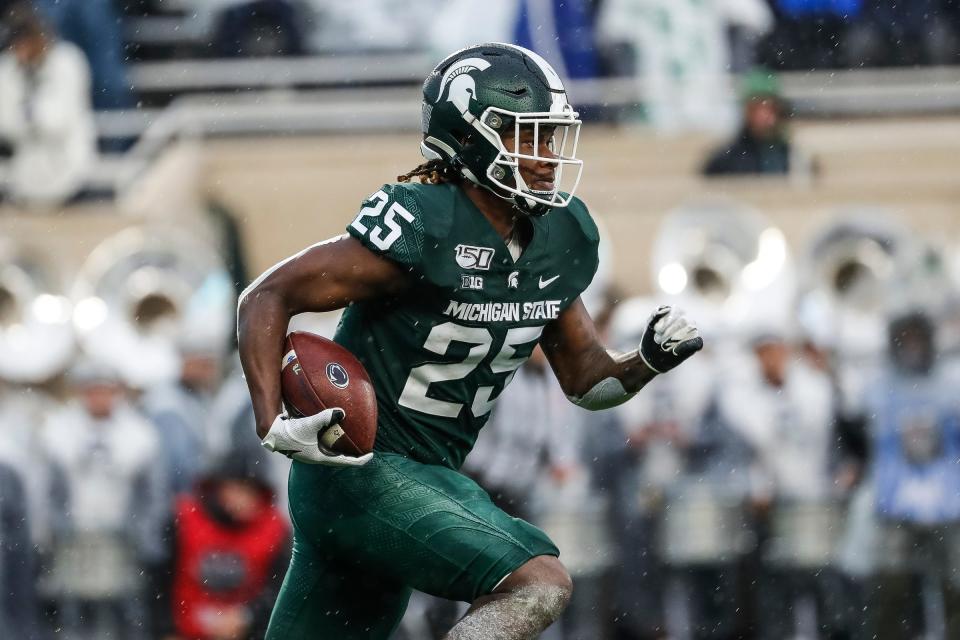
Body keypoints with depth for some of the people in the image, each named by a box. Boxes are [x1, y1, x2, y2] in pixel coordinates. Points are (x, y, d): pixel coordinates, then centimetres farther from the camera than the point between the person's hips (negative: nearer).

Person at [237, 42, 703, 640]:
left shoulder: (556, 241, 5)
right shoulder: (423, 227, -19)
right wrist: (273, 426, -26)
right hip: (355, 471, -9)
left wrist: (650, 361, -7)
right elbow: (267, 298, -15)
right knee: (538, 586, -24)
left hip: (432, 478, 9)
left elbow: (587, 381, 15)